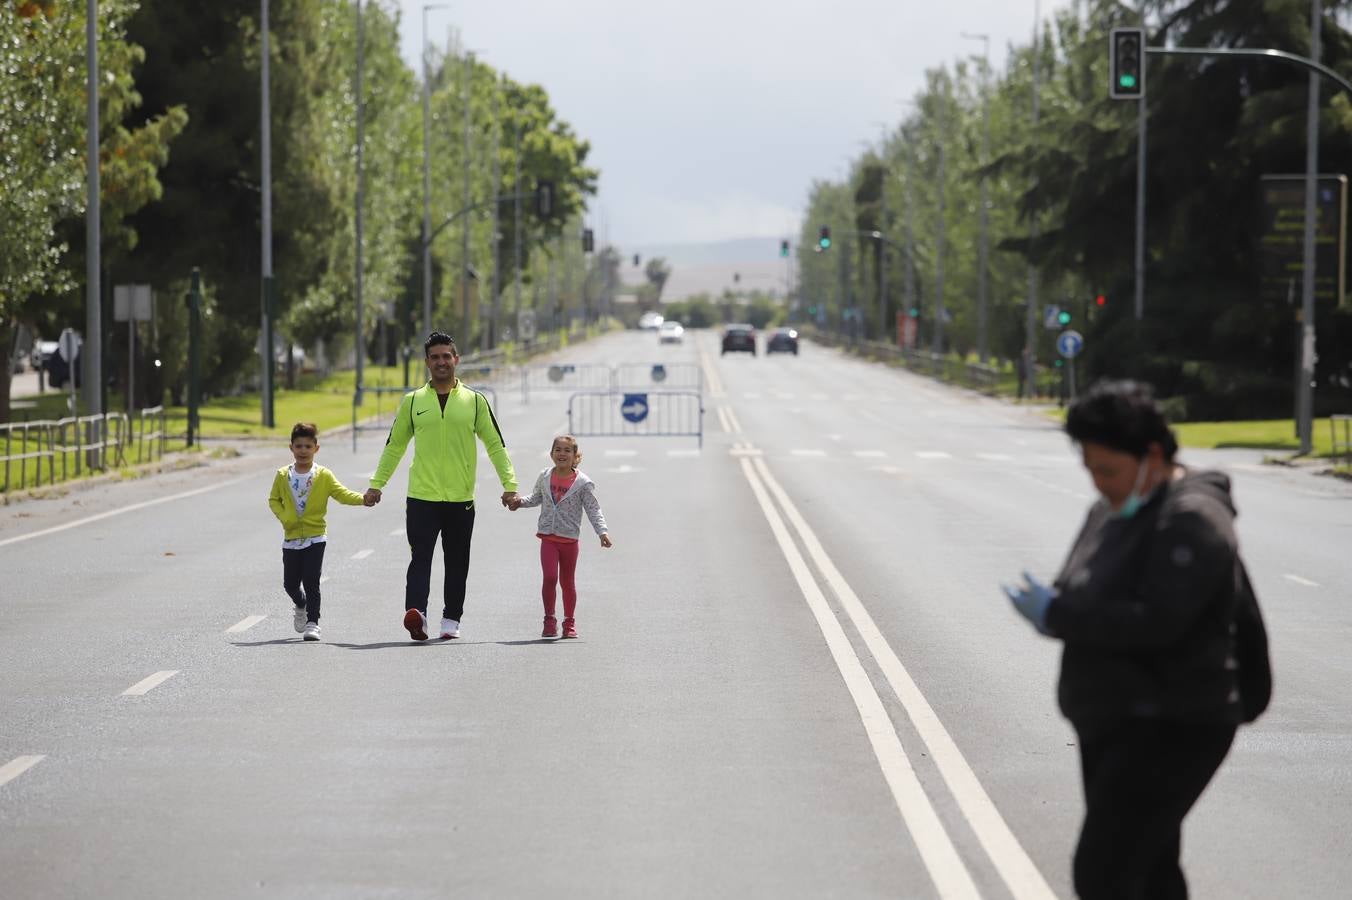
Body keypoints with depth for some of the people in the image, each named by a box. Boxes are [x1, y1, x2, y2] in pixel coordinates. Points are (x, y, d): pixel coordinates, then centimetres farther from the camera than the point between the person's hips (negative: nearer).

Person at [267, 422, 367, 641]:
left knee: (311, 581, -10)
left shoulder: (323, 476, -5)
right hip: (291, 537, 3)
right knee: (290, 583, 10)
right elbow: (274, 500, 11)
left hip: (315, 537, -3)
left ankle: (312, 623, -3)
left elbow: (341, 493, -13)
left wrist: (362, 499, -31)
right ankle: (301, 606, 41)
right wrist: (284, 518, -7)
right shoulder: (283, 476, 2)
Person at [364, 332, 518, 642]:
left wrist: (509, 484, 0)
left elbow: (495, 445, 8)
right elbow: (394, 445, 15)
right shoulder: (413, 402, 8)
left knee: (457, 564, 8)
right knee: (420, 558, -13)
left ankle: (451, 620, 18)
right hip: (421, 497, -1)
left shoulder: (475, 401, 6)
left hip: (461, 499, 1)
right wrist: (376, 484, 11)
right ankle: (416, 613, -26)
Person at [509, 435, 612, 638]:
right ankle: (549, 621, -3)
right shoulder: (544, 476, 3)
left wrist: (602, 531, -19)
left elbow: (593, 509, -7)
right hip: (548, 537, 1)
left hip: (569, 539, -1)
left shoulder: (583, 483, -6)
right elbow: (537, 497, 23)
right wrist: (521, 501, 6)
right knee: (550, 577, -13)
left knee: (567, 582, 9)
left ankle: (569, 622, 23)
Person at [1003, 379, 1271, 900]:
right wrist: (1053, 609, -5)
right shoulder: (1115, 511, 12)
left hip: (1169, 730, -10)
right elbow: (1091, 600, 18)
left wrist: (1057, 615, -19)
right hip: (1116, 724, 10)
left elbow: (1156, 622, -27)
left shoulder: (1191, 520, -17)